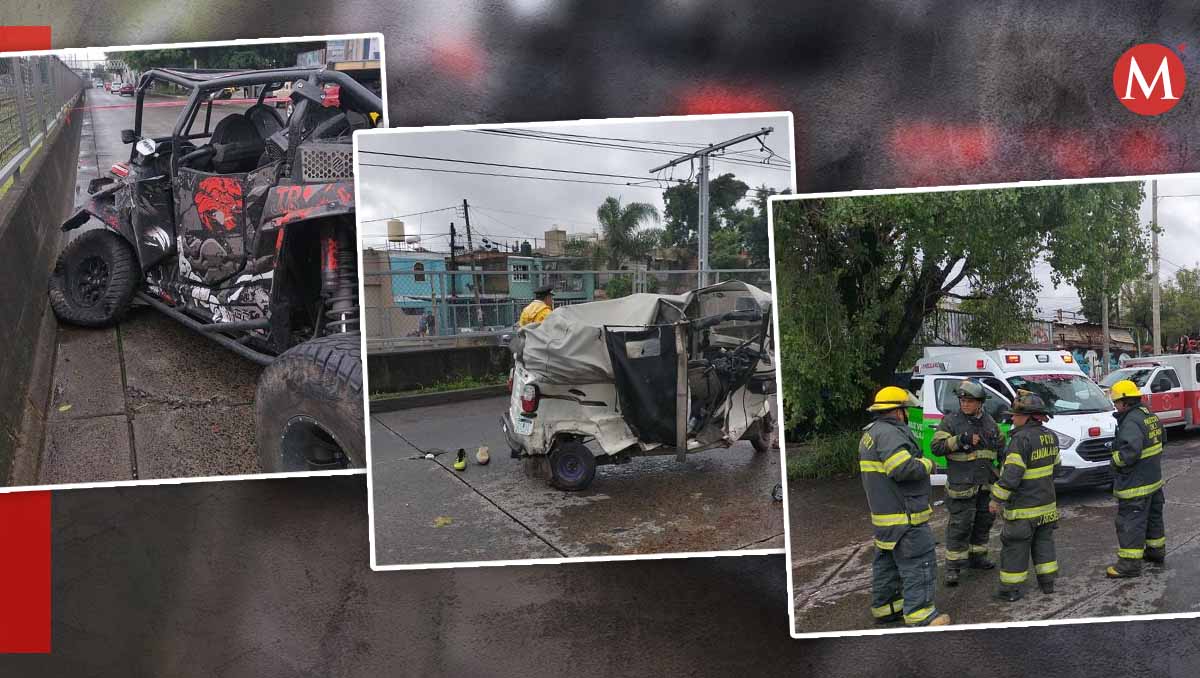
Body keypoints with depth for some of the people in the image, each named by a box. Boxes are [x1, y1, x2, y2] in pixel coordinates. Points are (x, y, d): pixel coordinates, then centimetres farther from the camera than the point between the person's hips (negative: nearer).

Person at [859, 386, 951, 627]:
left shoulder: (870, 434, 15)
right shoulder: (889, 433, -20)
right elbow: (904, 469, -29)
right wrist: (926, 465, -11)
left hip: (883, 513, 11)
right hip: (904, 517, -11)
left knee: (886, 562, 18)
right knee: (919, 563, -6)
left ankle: (884, 607, 27)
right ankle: (920, 616, -6)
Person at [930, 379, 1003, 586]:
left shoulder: (989, 421, 10)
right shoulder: (950, 421, -7)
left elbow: (1000, 444, 26)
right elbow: (936, 447, -12)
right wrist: (960, 440, -22)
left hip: (986, 483, 6)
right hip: (961, 484, -6)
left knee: (984, 522, 16)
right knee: (960, 526, -7)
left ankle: (977, 557, 33)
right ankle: (953, 568, -2)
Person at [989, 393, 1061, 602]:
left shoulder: (1022, 438, -23)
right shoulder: (1050, 436, 5)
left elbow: (1012, 473, -26)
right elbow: (1055, 465, 18)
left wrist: (996, 499, -18)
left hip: (1023, 507, -8)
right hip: (1046, 504, 8)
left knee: (1014, 547, 2)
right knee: (1043, 543, 20)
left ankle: (1010, 590, 7)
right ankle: (1047, 583, 27)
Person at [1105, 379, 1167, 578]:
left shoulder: (1131, 422, -24)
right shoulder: (1150, 416, 8)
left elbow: (1130, 450, -35)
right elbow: (1162, 439, 22)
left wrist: (1115, 461, -18)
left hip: (1135, 485, -10)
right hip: (1154, 479, 10)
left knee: (1130, 523, -4)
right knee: (1153, 517, 24)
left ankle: (1129, 563, -2)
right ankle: (1156, 550, 39)